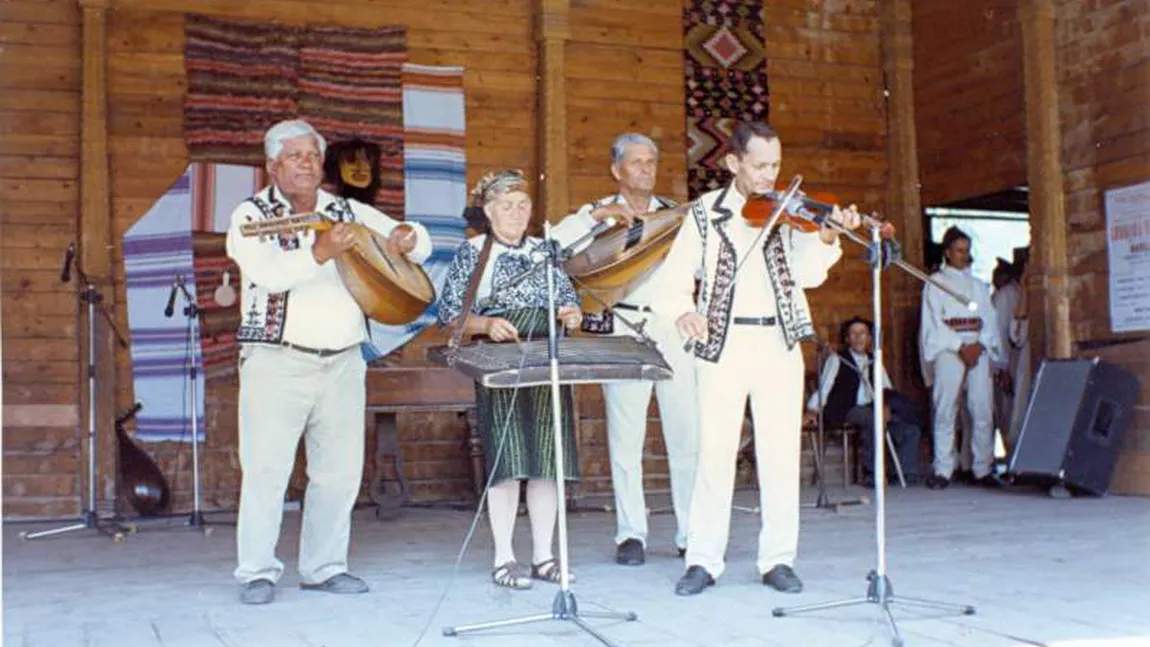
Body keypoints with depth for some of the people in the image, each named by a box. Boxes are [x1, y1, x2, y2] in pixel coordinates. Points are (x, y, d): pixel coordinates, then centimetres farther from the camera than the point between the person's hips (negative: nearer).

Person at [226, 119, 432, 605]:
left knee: (340, 470, 7)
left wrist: (408, 238, -7)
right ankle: (257, 572, 6)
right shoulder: (252, 215, 0)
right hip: (277, 361, -4)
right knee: (266, 468, -4)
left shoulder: (350, 212, 13)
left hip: (343, 362, 5)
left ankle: (324, 566, 19)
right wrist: (319, 253, -35)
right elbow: (268, 273, -20)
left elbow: (421, 244, 17)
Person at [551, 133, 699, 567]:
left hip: (674, 330, 2)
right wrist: (596, 215, -13)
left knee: (688, 434, -3)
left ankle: (693, 534, 5)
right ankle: (631, 535, 4)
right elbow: (554, 244, -5)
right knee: (625, 437, -3)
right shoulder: (599, 213, 11)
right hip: (624, 331, -1)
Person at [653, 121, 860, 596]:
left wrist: (827, 238, -24)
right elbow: (675, 275, -3)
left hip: (779, 345, 1)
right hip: (721, 344, -1)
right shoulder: (706, 212, 4)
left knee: (781, 454, 3)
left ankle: (778, 559, 13)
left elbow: (807, 274, -5)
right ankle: (703, 560, 9)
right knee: (715, 454, 0)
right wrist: (682, 310, -23)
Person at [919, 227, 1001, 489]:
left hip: (978, 351, 4)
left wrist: (980, 345, -5)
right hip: (947, 351, -4)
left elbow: (989, 319, 13)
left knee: (982, 411, -3)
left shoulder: (978, 285, 20)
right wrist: (960, 347, -10)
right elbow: (934, 323, -1)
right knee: (945, 411, -6)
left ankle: (983, 469, 1)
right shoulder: (936, 283, 7)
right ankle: (942, 471, -5)